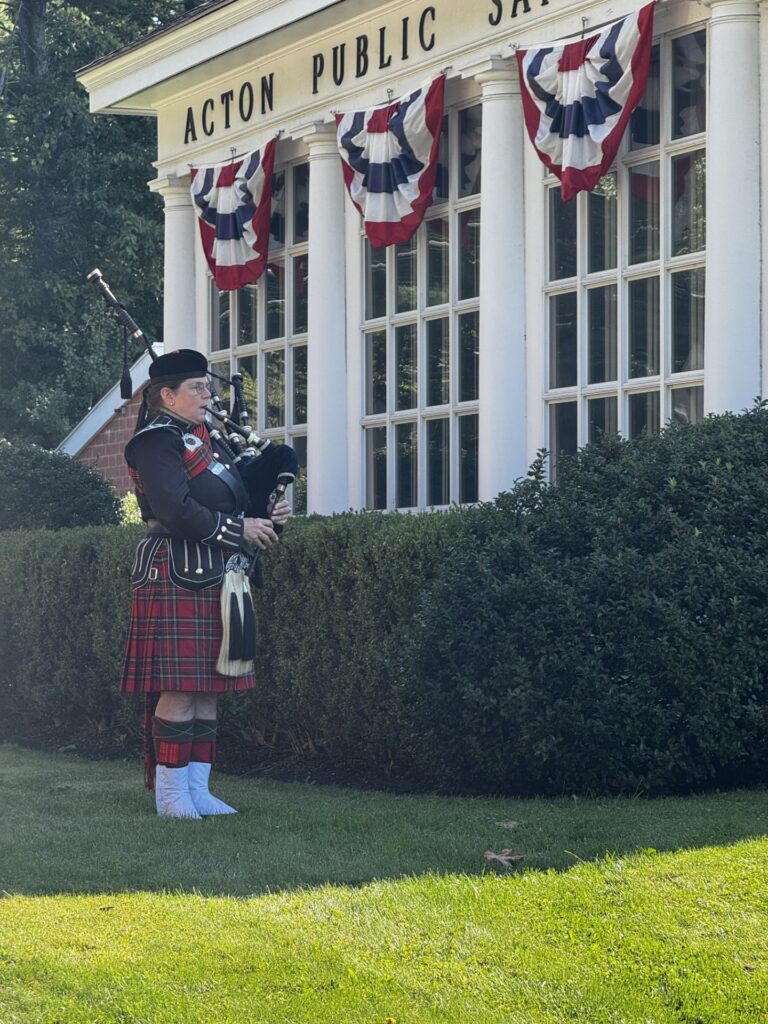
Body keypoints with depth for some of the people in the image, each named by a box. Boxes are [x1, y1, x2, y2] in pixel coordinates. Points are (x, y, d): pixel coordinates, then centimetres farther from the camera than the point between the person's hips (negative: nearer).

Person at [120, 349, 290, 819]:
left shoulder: (207, 440, 20)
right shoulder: (158, 441, -9)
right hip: (176, 579, -9)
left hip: (215, 580, 9)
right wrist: (238, 529, -14)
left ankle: (197, 789, 13)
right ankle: (172, 793, -1)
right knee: (180, 690, -8)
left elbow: (235, 501, 24)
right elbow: (176, 511, -20)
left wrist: (268, 518, 3)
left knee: (208, 689, 9)